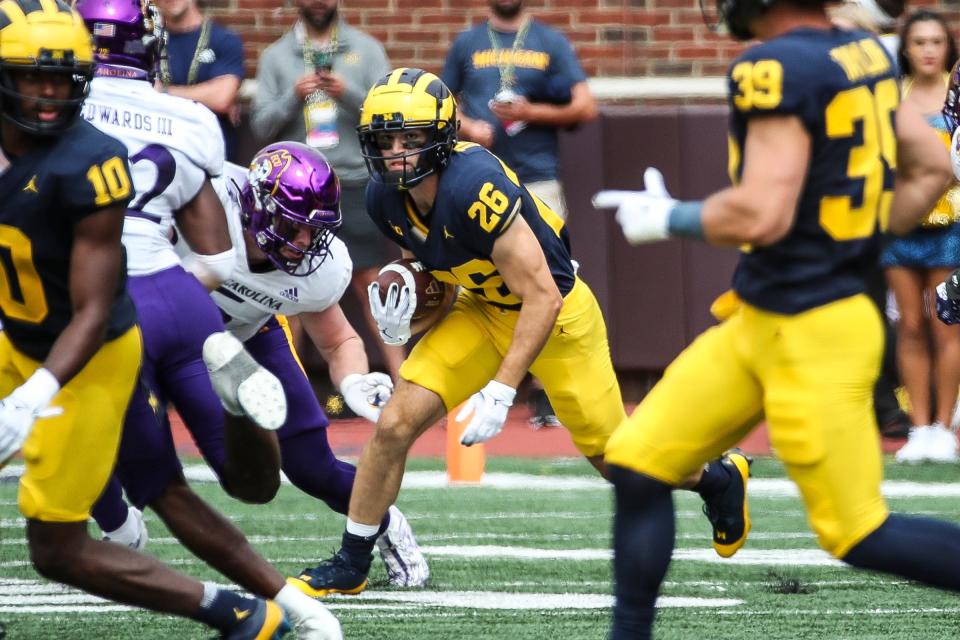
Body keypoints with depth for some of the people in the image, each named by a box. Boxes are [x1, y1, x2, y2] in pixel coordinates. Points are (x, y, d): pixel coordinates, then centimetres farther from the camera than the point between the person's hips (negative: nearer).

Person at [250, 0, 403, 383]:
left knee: (371, 283, -1)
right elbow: (260, 125, 2)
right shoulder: (276, 56, 7)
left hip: (354, 186, -1)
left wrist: (349, 94, -17)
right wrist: (293, 98, -15)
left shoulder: (366, 49, 5)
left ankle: (400, 378, 0)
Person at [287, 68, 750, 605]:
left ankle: (720, 480, 37)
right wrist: (402, 323, -16)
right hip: (482, 310, 6)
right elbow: (440, 278, 6)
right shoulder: (387, 200, -11)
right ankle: (351, 564, 7)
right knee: (395, 425, -8)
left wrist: (502, 391, -33)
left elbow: (542, 298, -32)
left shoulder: (472, 187, -35)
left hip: (556, 316, -6)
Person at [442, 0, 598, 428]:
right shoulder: (467, 44, 12)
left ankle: (542, 394, 2)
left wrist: (531, 113, -11)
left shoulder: (550, 43, 7)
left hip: (537, 180, -1)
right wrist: (467, 127, -5)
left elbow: (585, 108, 2)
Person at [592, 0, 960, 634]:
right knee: (636, 465, 9)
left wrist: (669, 219, -9)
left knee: (860, 535, 0)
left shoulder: (779, 67, -20)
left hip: (812, 337, -9)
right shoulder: (866, 55, 5)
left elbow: (763, 214, -25)